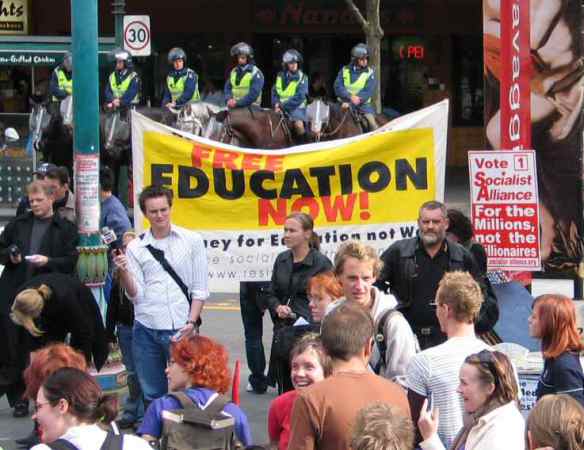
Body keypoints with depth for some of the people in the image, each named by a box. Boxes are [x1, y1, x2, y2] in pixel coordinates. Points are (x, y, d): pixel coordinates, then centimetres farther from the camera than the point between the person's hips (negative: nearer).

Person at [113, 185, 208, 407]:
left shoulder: (192, 241, 5)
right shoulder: (135, 247, 8)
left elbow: (199, 288, 5)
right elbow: (135, 294, 2)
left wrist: (191, 321, -5)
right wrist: (123, 272, -16)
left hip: (180, 329, -2)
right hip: (146, 329, 2)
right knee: (151, 394, 7)